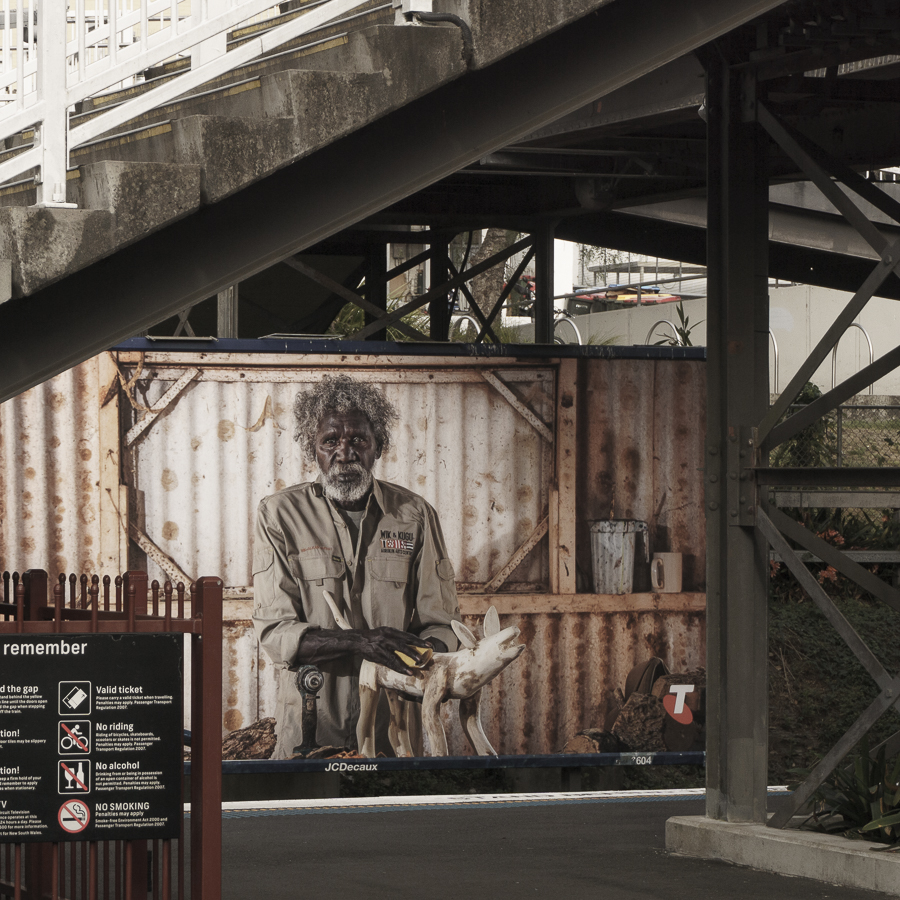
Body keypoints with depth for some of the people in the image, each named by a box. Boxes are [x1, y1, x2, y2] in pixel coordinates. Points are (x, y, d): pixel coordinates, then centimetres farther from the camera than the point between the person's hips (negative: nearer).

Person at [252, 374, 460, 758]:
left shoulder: (415, 515, 9)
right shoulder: (279, 515, 4)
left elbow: (439, 623, 9)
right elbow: (274, 632, -3)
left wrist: (422, 661, -15)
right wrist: (359, 642, -19)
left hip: (397, 724, 1)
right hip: (310, 723, -1)